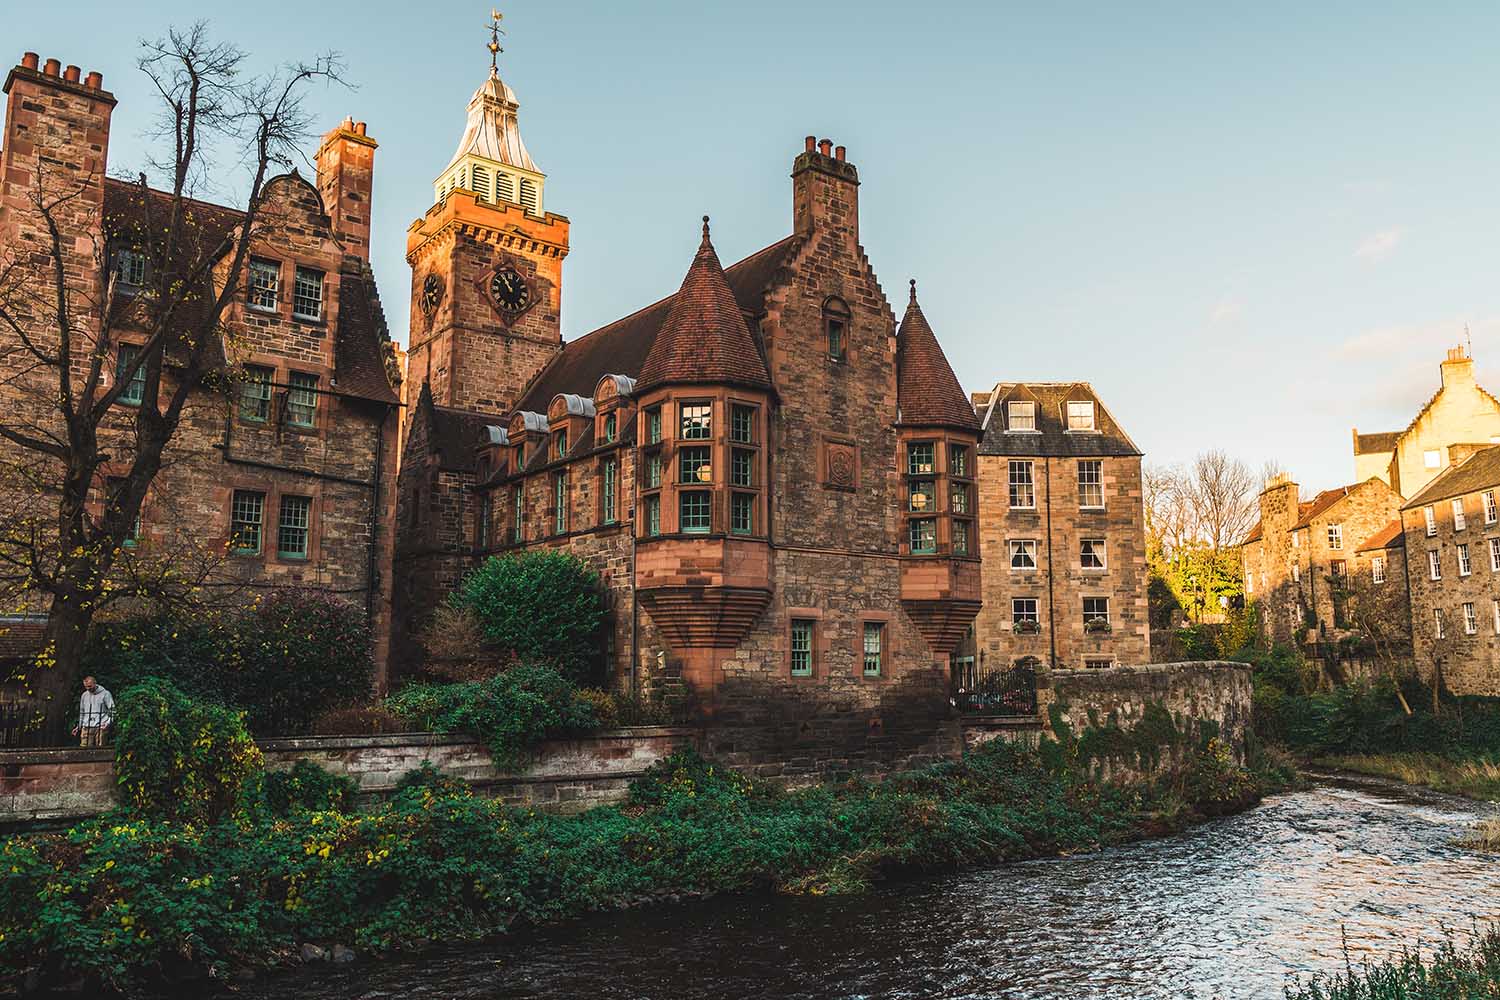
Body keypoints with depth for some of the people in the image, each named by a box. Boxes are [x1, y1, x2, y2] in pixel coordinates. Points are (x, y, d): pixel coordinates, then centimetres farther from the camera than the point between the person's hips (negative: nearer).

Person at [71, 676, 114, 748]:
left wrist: (108, 722, -14)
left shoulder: (105, 694, 1)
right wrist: (79, 726, 19)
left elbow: (112, 710, -1)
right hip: (86, 727, 4)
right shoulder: (84, 695, 17)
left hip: (100, 727, -4)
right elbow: (81, 712, 25)